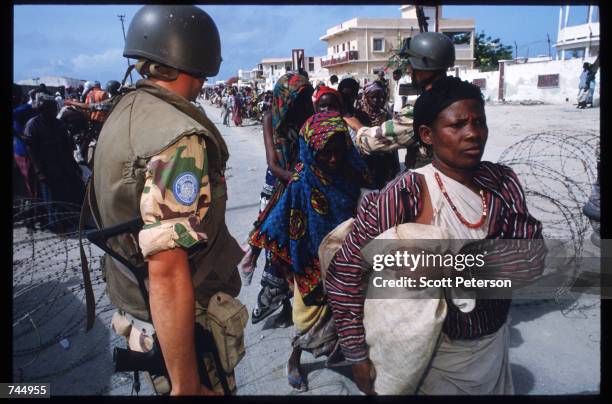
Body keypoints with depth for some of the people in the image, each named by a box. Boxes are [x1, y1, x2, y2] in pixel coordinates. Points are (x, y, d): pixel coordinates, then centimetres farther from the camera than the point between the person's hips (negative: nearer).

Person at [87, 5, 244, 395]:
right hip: (184, 327, -8)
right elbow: (167, 273, -31)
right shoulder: (179, 138, -27)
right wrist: (186, 385, -25)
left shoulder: (122, 113, 3)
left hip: (134, 308, 9)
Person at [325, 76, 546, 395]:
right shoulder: (402, 198, -24)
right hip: (432, 354, -5)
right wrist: (358, 357, -16)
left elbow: (533, 261, -11)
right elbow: (345, 273, -20)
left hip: (495, 343, 5)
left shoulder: (503, 182, -8)